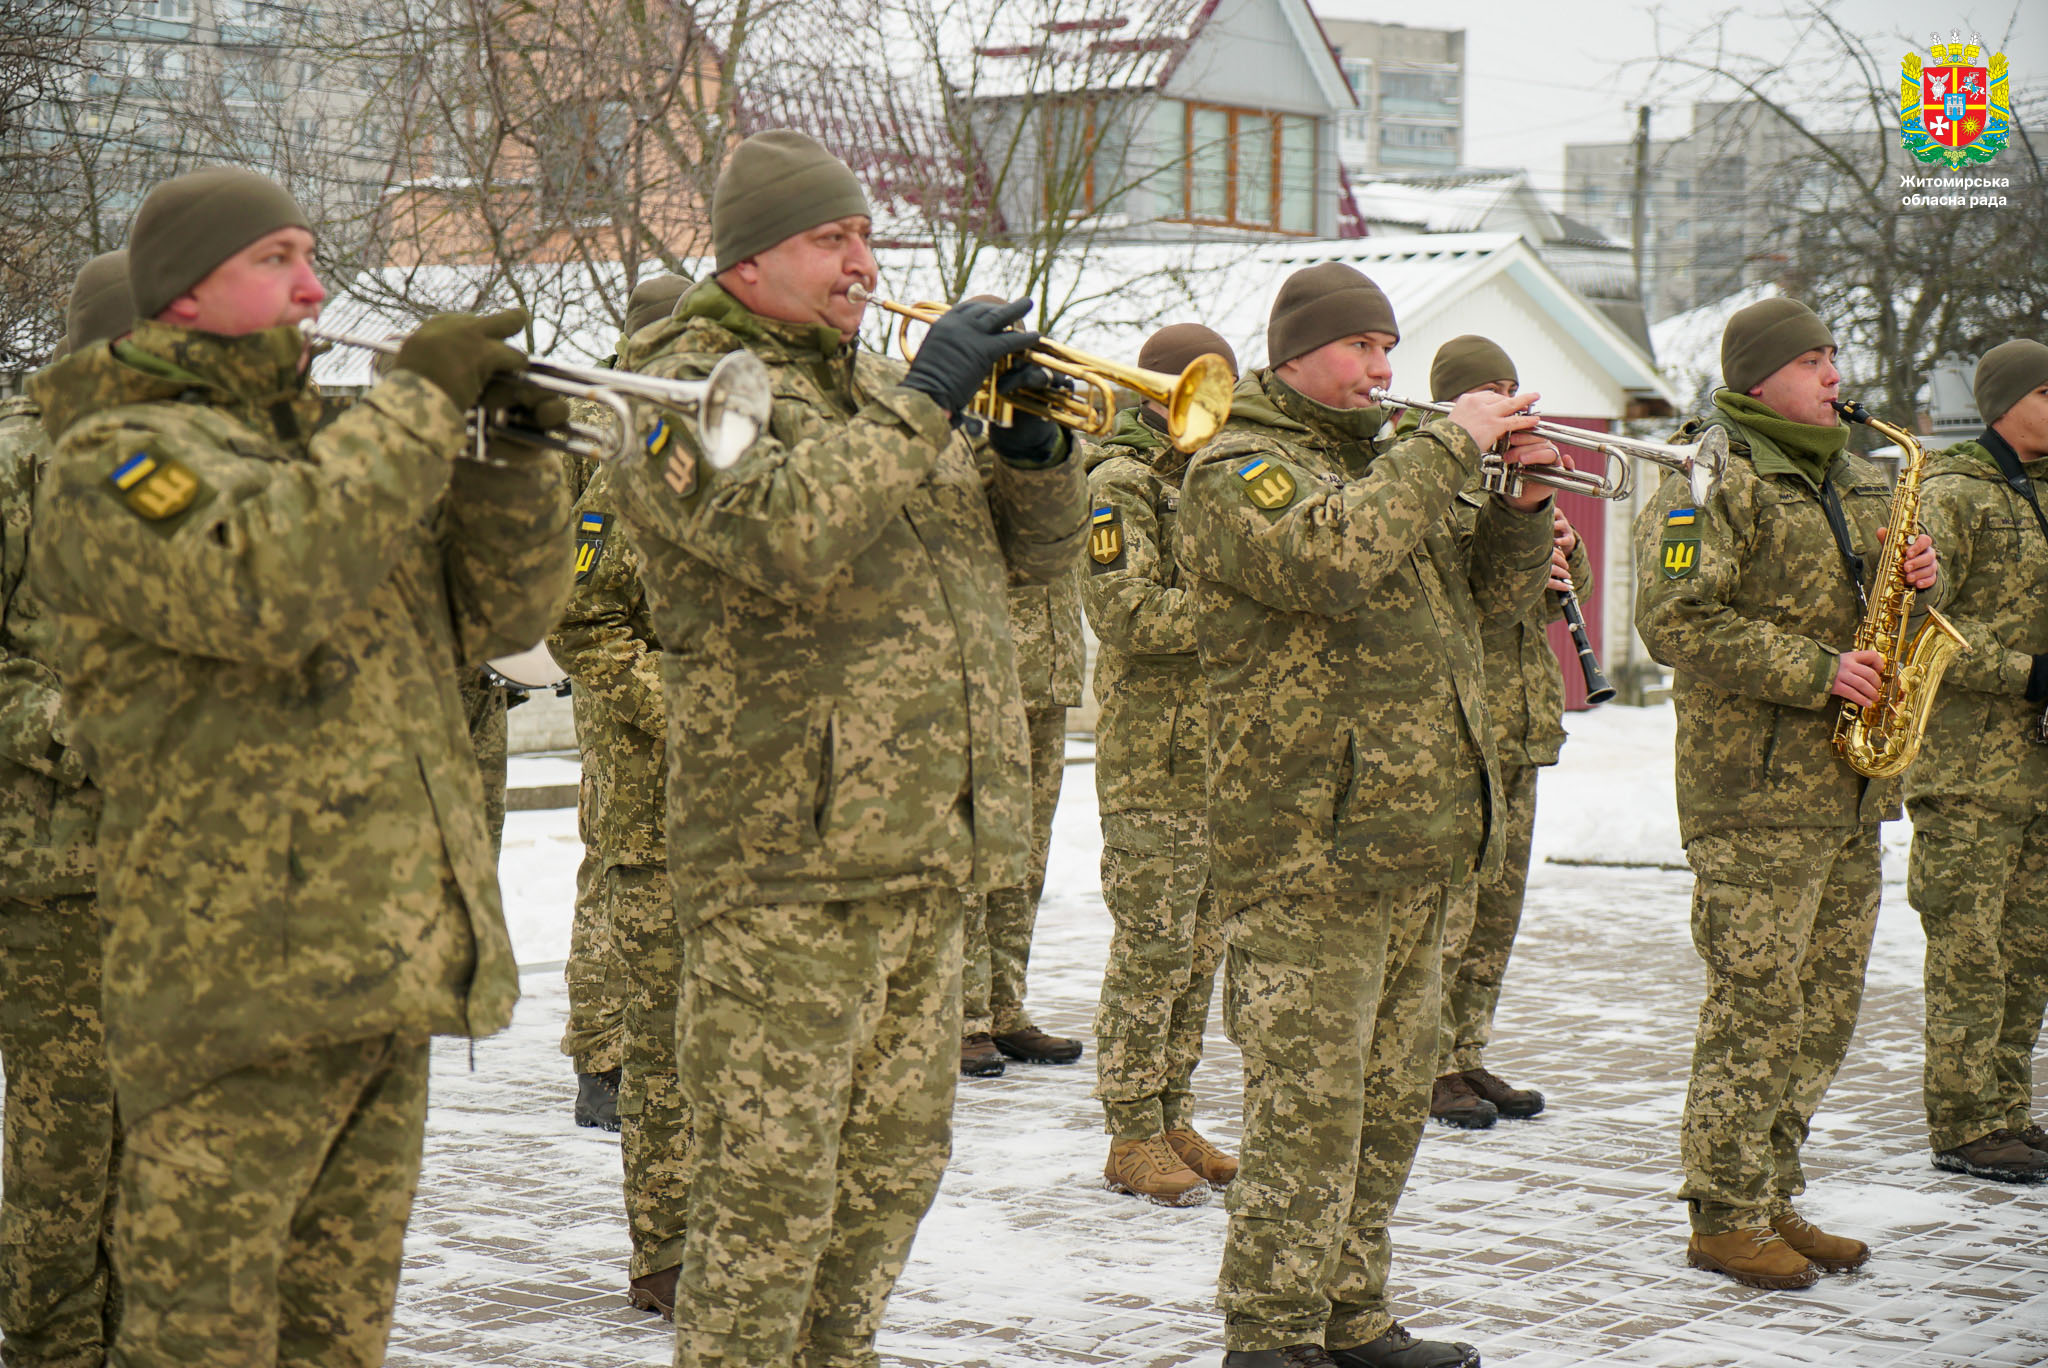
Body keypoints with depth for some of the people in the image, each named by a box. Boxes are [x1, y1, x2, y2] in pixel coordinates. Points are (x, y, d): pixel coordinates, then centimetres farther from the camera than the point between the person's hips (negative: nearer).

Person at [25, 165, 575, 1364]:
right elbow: (263, 585, -24)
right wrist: (419, 404, -17)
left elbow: (503, 611, 15)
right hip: (239, 979, -8)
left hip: (387, 975, 8)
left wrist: (510, 451, -1)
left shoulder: (331, 445, 20)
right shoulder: (117, 458, -5)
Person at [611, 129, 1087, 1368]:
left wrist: (1035, 447, 0)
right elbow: (784, 534, -25)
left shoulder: (886, 393, 20)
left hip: (927, 849, 8)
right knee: (773, 1180, -5)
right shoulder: (693, 391, -5)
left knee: (897, 1158, 15)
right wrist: (923, 404, -20)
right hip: (784, 857, -8)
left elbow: (1037, 552, 20)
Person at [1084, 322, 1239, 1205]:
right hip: (1154, 758, -8)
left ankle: (1173, 1119, 20)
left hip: (1222, 751, 8)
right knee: (1153, 947, -4)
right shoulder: (1122, 482, -9)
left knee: (1199, 948, 11)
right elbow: (1124, 610, -21)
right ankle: (1133, 1139, 4)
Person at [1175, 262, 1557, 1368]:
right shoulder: (1238, 469, -6)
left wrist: (1523, 500, 3)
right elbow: (1330, 558, -26)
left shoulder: (1381, 466, 23)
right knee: (1307, 1103, -9)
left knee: (1387, 1100, 14)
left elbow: (1491, 592, 21)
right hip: (1309, 850, -9)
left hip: (1414, 846, 9)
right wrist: (1448, 446, -19)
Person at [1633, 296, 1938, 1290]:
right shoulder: (1711, 480, -7)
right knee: (1756, 1008, -7)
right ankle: (1723, 1218, 1)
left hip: (1848, 794, 8)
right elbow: (1675, 620, -17)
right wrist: (1813, 670, -20)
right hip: (1755, 793, -8)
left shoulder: (1855, 479, 19)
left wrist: (1918, 576, 4)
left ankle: (1772, 1199, 20)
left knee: (1824, 1009, 11)